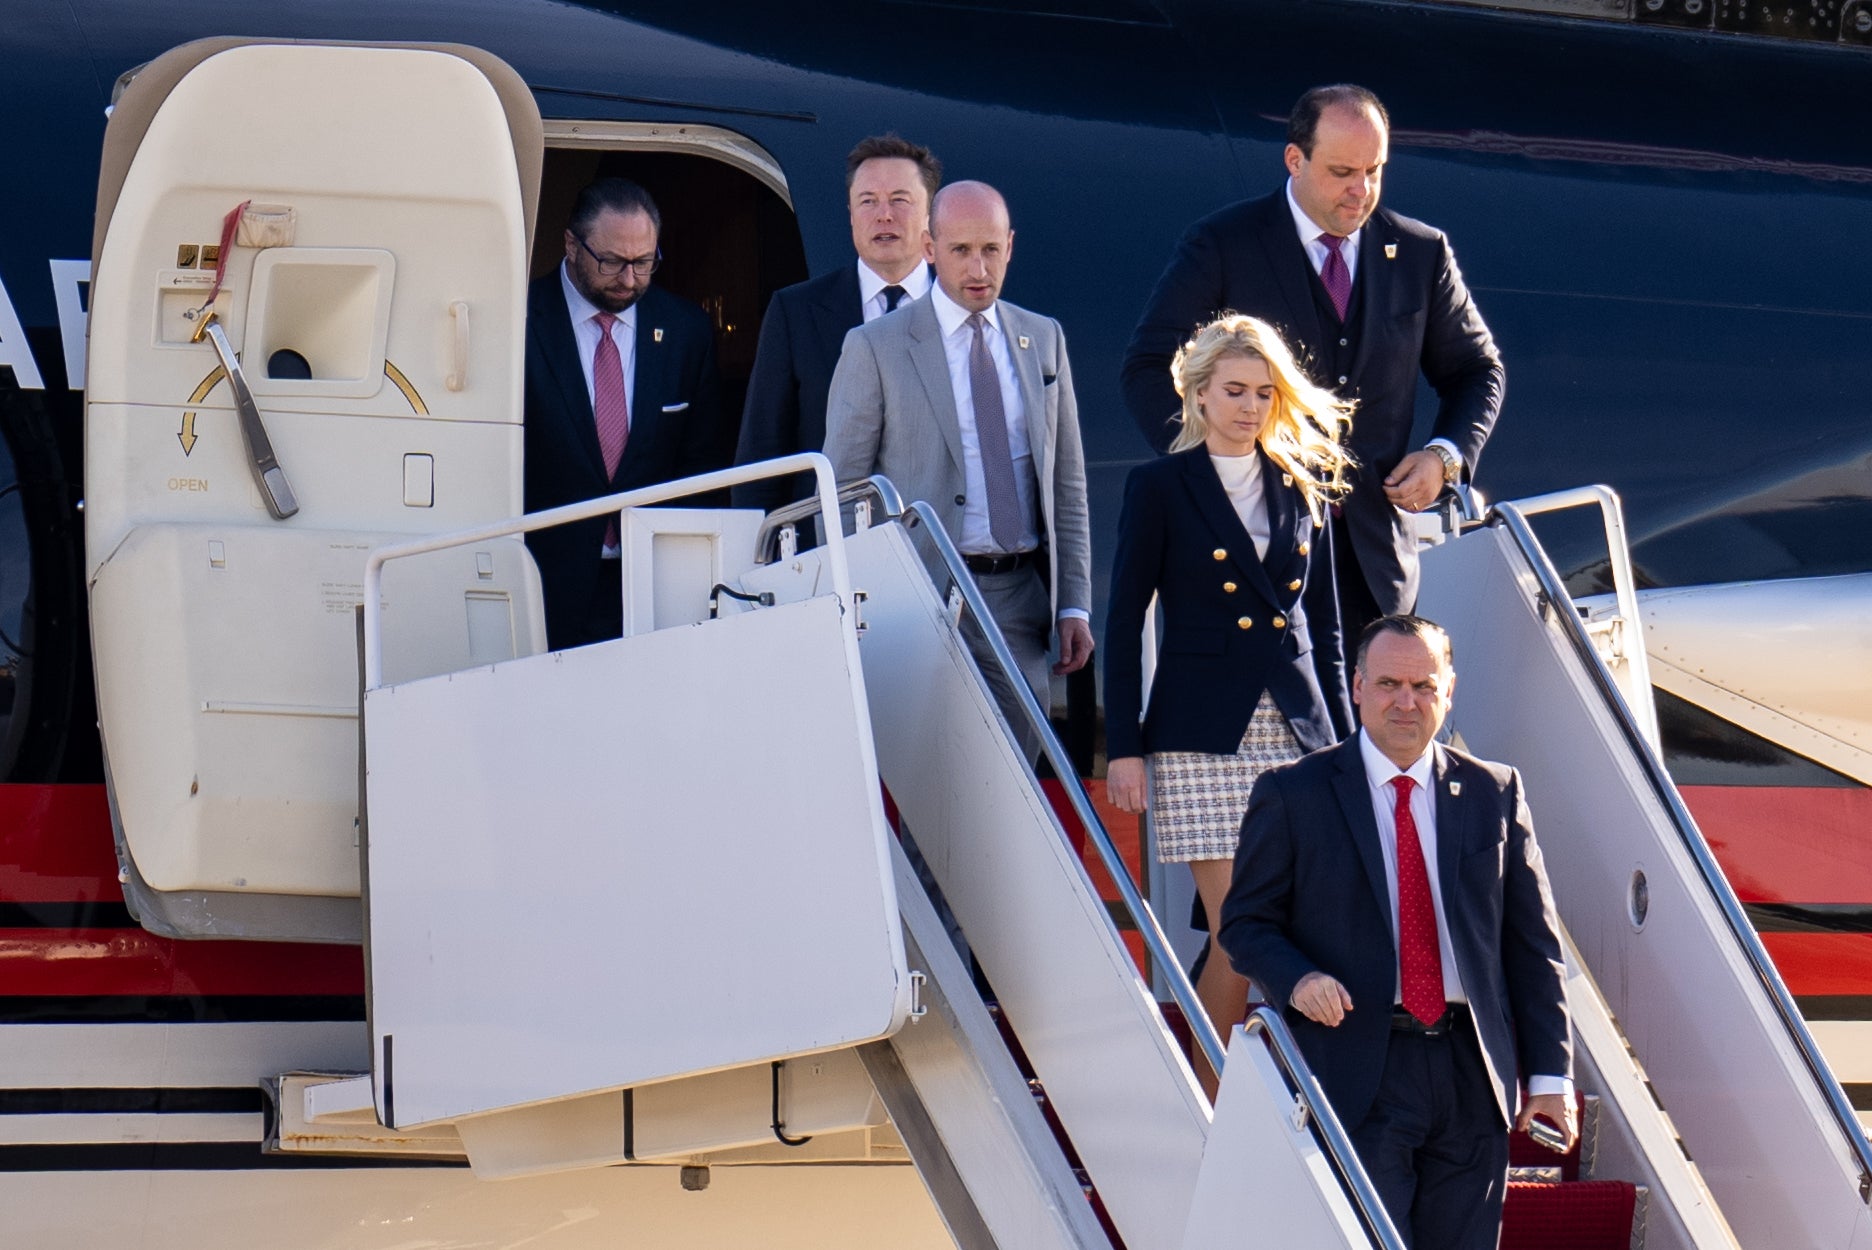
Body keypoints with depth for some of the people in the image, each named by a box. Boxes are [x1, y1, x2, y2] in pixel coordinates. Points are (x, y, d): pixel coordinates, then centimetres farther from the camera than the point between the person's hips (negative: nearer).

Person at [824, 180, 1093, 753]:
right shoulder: (875, 347, 0)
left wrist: (1074, 606, 8)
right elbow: (841, 493, 1)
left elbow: (1067, 485, 15)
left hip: (1019, 597, 4)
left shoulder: (1044, 340, 13)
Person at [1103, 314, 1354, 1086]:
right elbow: (1124, 622, 1)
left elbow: (1324, 624, 16)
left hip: (1298, 732, 4)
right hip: (1205, 738, -4)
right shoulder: (1160, 488, 2)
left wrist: (1344, 737, 12)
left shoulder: (1303, 488, 12)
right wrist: (1122, 747, -5)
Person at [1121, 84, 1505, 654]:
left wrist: (1446, 454, 0)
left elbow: (1475, 370, 20)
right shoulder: (1221, 246, -1)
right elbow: (1149, 372, -2)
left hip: (1377, 545, 3)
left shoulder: (1421, 252, 8)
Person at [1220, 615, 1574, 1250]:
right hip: (1356, 1072, -3)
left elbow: (1533, 941, 11)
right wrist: (1297, 979, -17)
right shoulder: (1293, 795, 4)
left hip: (1472, 1076, 3)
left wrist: (1549, 1071, 5)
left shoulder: (1494, 793, 11)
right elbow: (1246, 922, 5)